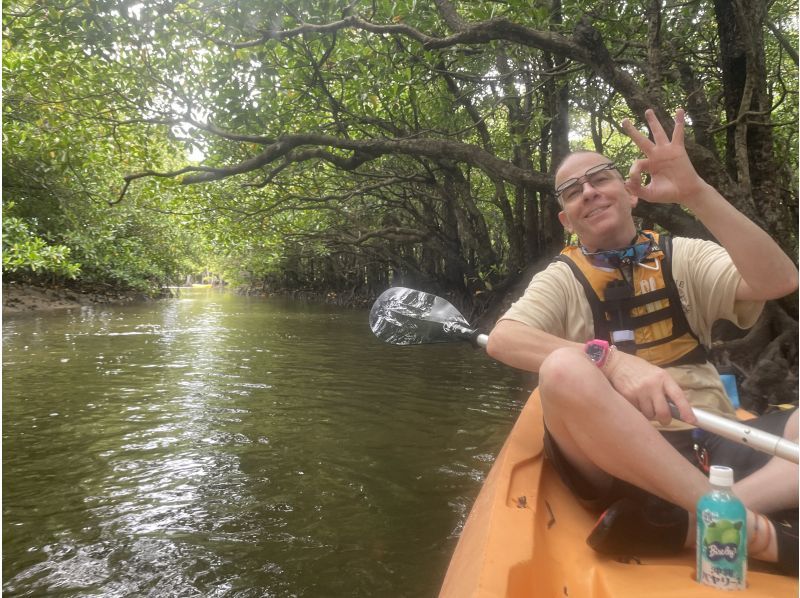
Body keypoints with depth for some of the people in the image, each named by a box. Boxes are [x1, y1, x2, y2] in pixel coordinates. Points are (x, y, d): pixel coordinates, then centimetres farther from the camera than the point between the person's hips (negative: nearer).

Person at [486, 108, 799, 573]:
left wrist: (695, 193, -15)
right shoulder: (563, 279, 7)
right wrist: (611, 359, -27)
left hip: (714, 448, 3)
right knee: (565, 371, -33)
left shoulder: (684, 258, 13)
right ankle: (755, 529, -25)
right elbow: (501, 340, -12)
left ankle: (680, 523, -27)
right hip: (618, 457, -2)